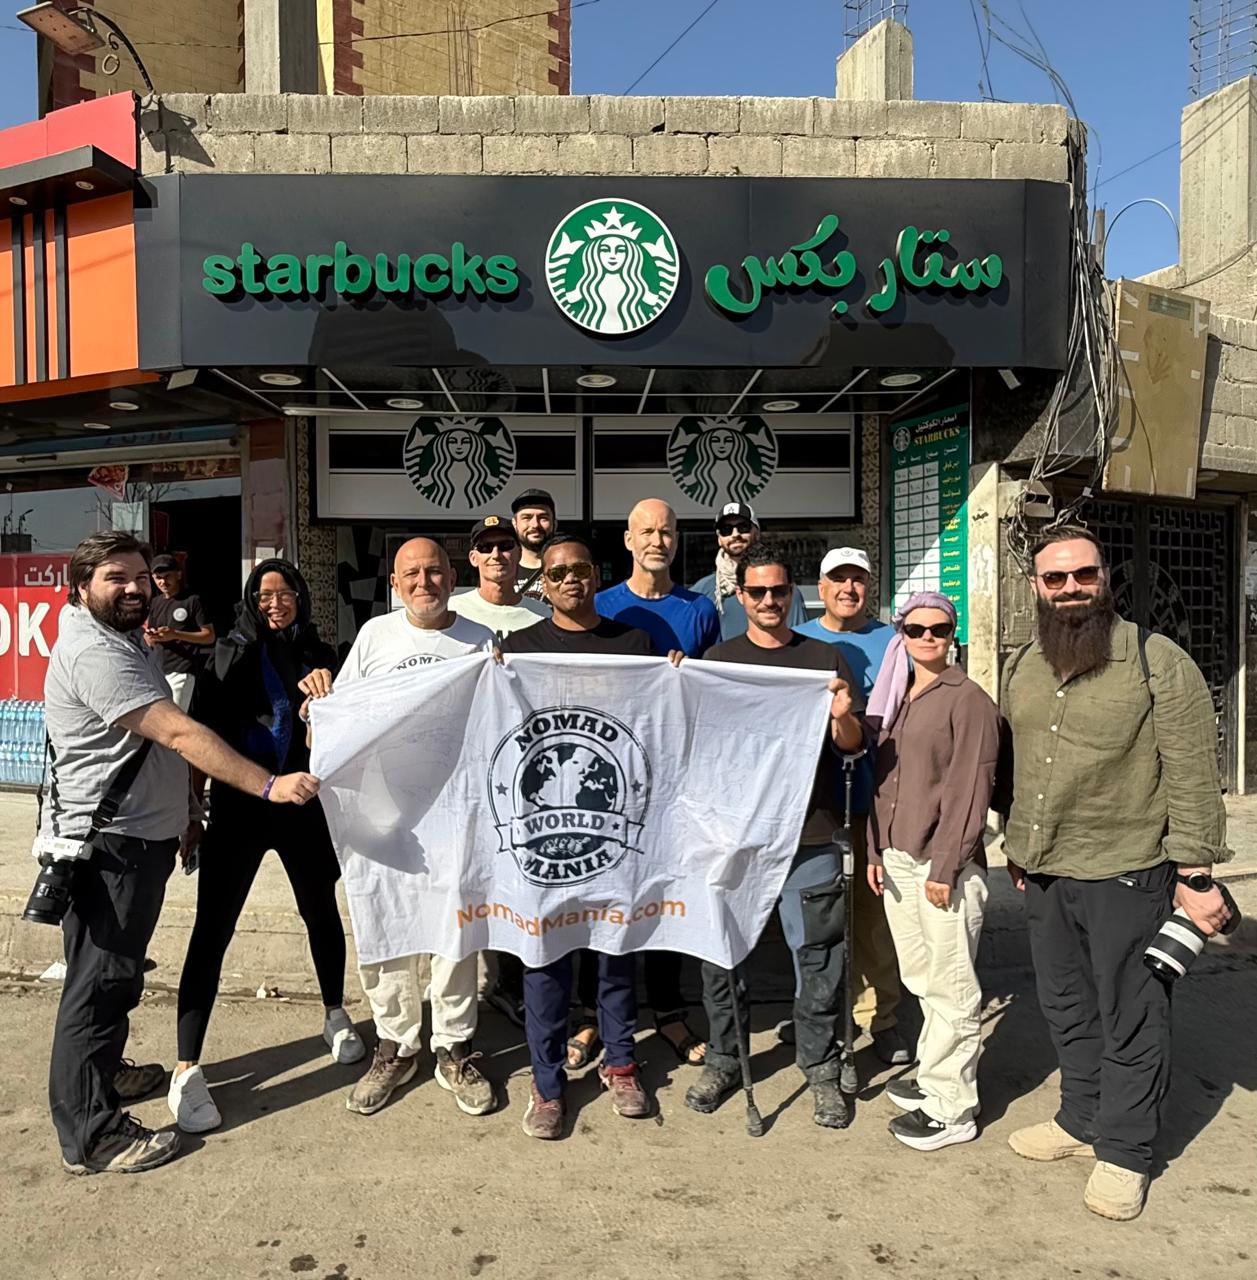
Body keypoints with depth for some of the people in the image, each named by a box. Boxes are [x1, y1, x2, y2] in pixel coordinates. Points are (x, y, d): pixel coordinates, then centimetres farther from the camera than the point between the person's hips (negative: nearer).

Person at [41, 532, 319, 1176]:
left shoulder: (127, 641, 16)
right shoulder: (94, 652, -20)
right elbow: (179, 733, -29)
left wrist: (185, 810, 23)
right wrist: (269, 785, -33)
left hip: (139, 837, 10)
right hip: (109, 845, -10)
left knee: (109, 975, 22)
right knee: (100, 982, -2)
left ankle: (101, 1072, 38)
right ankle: (92, 1135, 7)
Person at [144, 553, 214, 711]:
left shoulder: (192, 600, -6)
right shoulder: (155, 603, 14)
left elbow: (209, 636, -9)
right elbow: (150, 642, 20)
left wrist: (175, 634, -19)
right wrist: (150, 638, -5)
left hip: (181, 670, -7)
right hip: (158, 670, 7)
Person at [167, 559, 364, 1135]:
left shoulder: (318, 655, 4)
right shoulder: (232, 653, -2)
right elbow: (202, 733, -4)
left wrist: (324, 692, -17)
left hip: (303, 806, 3)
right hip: (239, 807, -2)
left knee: (321, 912, 16)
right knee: (212, 929, -4)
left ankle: (335, 1014, 39)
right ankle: (187, 1069, 3)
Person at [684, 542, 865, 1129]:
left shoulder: (824, 658, 7)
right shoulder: (718, 659, 9)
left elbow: (853, 745, 5)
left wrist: (842, 718, -17)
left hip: (810, 833, -1)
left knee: (818, 955, 4)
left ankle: (821, 1069, 22)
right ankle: (724, 1060, 27)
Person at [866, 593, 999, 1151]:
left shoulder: (968, 700, -7)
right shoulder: (896, 698, 14)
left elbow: (970, 790, -12)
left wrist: (944, 868, -14)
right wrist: (876, 850, 13)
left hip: (944, 864, -7)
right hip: (897, 858, 7)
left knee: (950, 987, 2)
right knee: (921, 979, 15)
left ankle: (951, 1107, 13)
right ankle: (934, 1077, 30)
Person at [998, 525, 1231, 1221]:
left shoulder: (1159, 662, -11)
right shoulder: (1021, 668, 8)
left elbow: (1193, 774, -11)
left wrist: (1194, 875, -12)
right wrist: (1018, 848, 18)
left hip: (1125, 876, -5)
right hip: (1043, 877, 6)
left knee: (1128, 1017, 8)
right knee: (1066, 1007, 18)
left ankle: (1123, 1151, 26)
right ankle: (1081, 1118, 37)